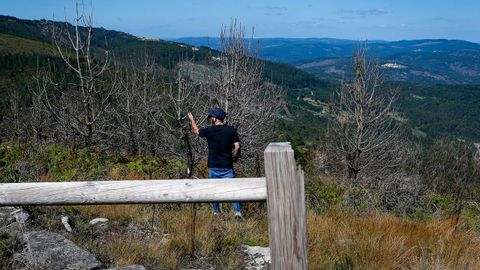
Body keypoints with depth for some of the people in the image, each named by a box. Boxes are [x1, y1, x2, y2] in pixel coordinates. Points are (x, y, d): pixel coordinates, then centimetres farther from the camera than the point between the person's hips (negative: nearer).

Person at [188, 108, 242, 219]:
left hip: (213, 166, 0)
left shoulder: (209, 131, -4)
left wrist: (191, 119, 33)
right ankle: (237, 211, -10)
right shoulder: (231, 130, -3)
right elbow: (237, 146, -9)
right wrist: (235, 157, 9)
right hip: (227, 166, 0)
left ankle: (216, 212, 20)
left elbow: (196, 130, 16)